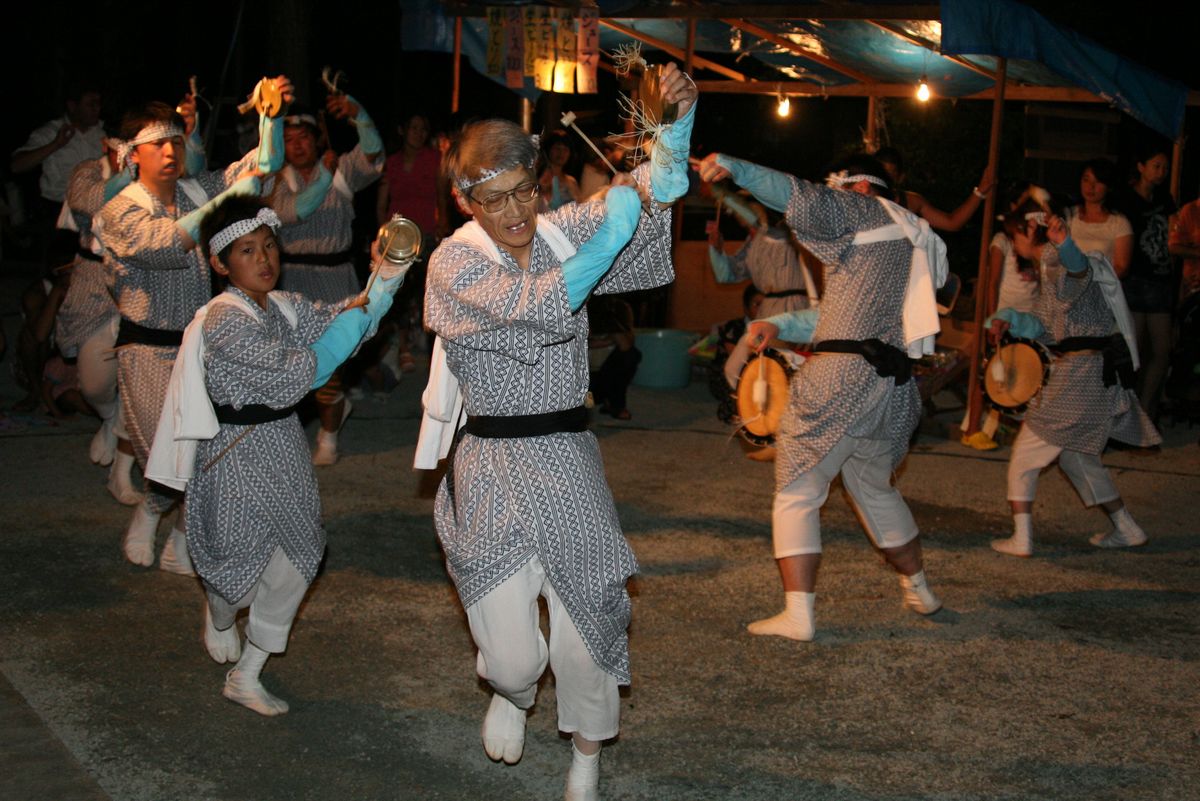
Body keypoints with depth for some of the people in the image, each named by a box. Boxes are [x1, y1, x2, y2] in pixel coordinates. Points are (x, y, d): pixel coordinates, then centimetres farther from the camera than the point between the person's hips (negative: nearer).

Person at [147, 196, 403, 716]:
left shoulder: (283, 306, 6)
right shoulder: (224, 319, -20)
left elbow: (338, 319, -4)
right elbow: (297, 374, -25)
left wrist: (386, 277, -20)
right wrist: (355, 318, -18)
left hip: (283, 445, 8)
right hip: (237, 454, -8)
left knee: (296, 563, 9)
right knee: (240, 566, 6)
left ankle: (245, 678, 25)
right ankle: (218, 617, 45)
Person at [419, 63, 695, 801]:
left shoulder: (562, 231, 3)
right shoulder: (455, 263, -10)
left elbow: (657, 189, 1)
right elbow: (538, 304, -26)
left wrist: (678, 119, -17)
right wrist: (615, 226, -24)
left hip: (570, 463, 3)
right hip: (495, 471, -3)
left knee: (587, 642, 6)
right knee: (513, 658, -5)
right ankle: (513, 693, 36)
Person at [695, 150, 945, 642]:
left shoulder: (866, 210, 2)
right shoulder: (910, 242, 26)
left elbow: (807, 202, -18)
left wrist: (735, 168, -20)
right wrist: (779, 325, 18)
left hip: (840, 379, -8)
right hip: (892, 384, 8)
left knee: (797, 494, 0)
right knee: (875, 490, 27)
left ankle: (797, 615, -5)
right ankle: (919, 591, 37)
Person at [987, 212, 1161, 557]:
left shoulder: (1061, 269, -13)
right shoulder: (1052, 273, 19)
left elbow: (1078, 268, -40)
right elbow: (1043, 327, 17)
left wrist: (1065, 244, -63)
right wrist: (1007, 319, -1)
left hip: (1080, 374, -10)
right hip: (1101, 375, 10)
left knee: (1024, 456, 0)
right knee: (1077, 456, 24)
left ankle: (1021, 539, 0)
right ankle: (1127, 530, 29)